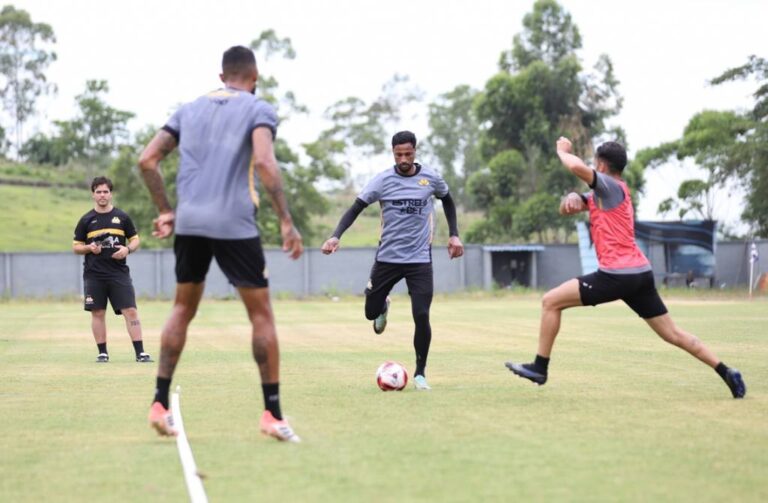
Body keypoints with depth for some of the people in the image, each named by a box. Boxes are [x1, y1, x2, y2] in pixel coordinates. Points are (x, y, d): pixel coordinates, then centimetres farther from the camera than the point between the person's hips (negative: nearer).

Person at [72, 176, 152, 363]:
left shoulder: (122, 217, 8)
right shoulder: (86, 220, 7)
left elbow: (135, 239, 12)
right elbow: (76, 246, 11)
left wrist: (128, 249, -9)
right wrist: (89, 248, -10)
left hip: (119, 273, 0)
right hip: (93, 275, 1)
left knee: (130, 311, -8)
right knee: (98, 313, 2)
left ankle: (140, 352, -7)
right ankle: (102, 352, 12)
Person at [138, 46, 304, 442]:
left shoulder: (189, 109, 18)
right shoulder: (258, 109, 3)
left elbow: (147, 160, 11)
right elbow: (264, 162, -15)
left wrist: (165, 211, 17)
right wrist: (286, 221, -15)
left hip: (189, 222, 4)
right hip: (235, 224, -4)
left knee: (183, 309, 17)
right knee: (261, 313, 4)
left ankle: (160, 404, 10)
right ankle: (273, 414, 1)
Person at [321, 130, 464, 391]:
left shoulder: (430, 178, -2)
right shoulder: (382, 180, -6)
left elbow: (447, 201, 18)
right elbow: (356, 208, -7)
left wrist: (453, 234, 9)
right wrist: (336, 236, -22)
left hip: (420, 259, -1)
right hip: (387, 258, 1)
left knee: (421, 316, -13)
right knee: (371, 312, 7)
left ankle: (420, 373, 6)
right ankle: (384, 308, 47)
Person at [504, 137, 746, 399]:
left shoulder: (611, 187, -5)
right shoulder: (600, 194, 22)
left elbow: (577, 167, -23)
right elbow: (566, 209, 24)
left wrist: (563, 151, -2)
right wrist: (572, 198, 1)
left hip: (617, 275, -10)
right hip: (641, 273, 10)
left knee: (550, 301, -2)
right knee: (673, 333, 11)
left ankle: (539, 367, 2)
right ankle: (727, 374, 8)